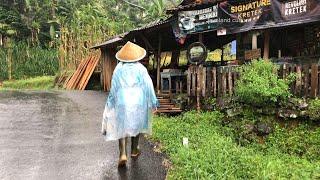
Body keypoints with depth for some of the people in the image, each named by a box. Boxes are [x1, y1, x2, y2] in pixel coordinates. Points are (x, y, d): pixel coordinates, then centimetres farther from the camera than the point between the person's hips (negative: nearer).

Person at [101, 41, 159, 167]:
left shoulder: (118, 69, -1)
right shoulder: (141, 68, -4)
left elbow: (113, 88, 4)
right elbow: (148, 86, -5)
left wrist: (111, 104, 16)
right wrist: (153, 103, 1)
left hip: (122, 102, 0)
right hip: (138, 102, 0)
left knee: (122, 127, 8)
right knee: (137, 125, 19)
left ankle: (123, 154, -4)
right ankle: (134, 150, 32)